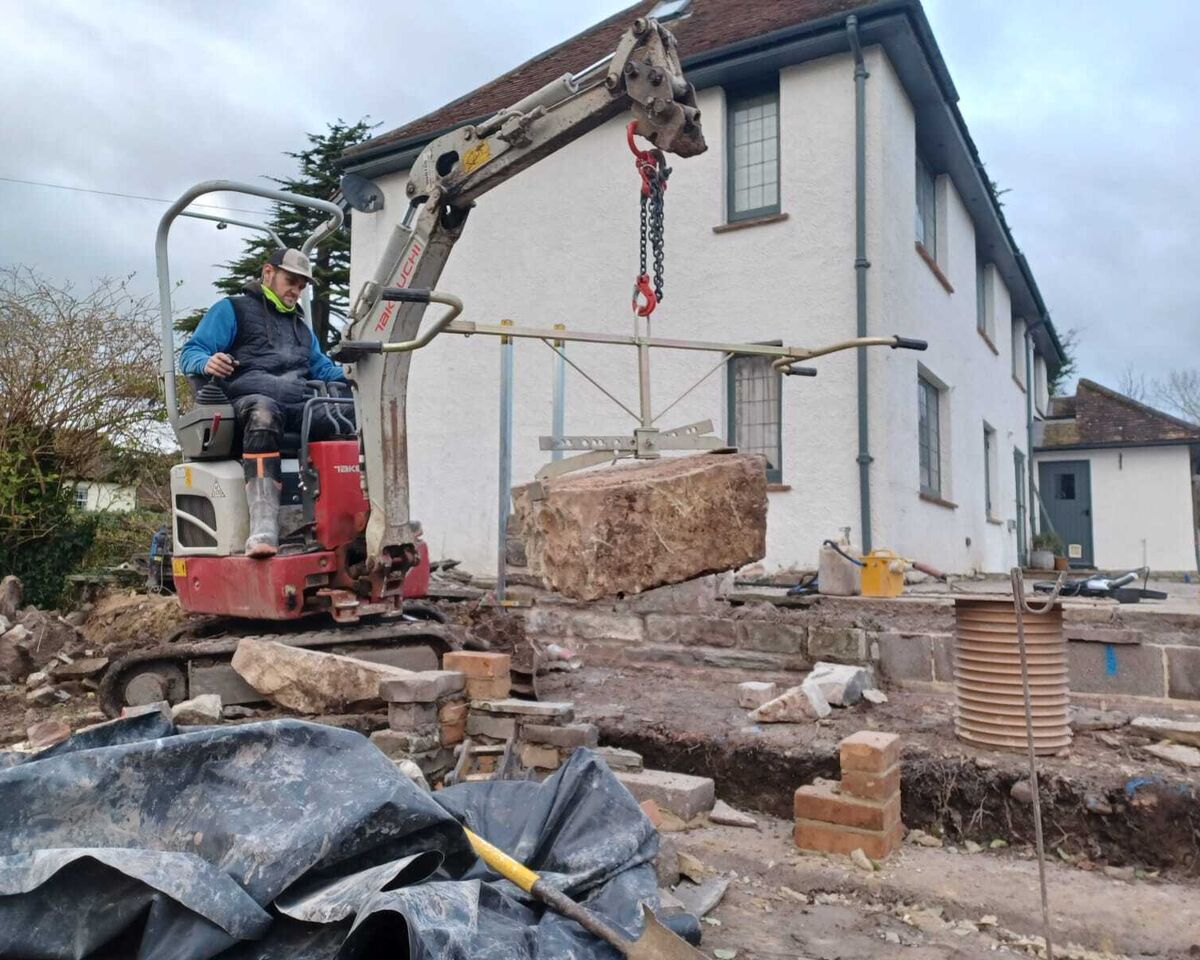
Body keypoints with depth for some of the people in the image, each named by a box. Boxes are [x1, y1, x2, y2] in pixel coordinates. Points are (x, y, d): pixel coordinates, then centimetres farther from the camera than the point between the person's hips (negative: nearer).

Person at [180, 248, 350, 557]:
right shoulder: (231, 309, 17)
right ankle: (263, 529, -55)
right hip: (249, 401, -5)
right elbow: (191, 352, 7)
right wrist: (207, 363, -18)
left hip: (300, 405, 5)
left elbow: (321, 366, 38)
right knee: (263, 413, -43)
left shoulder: (300, 325, 36)